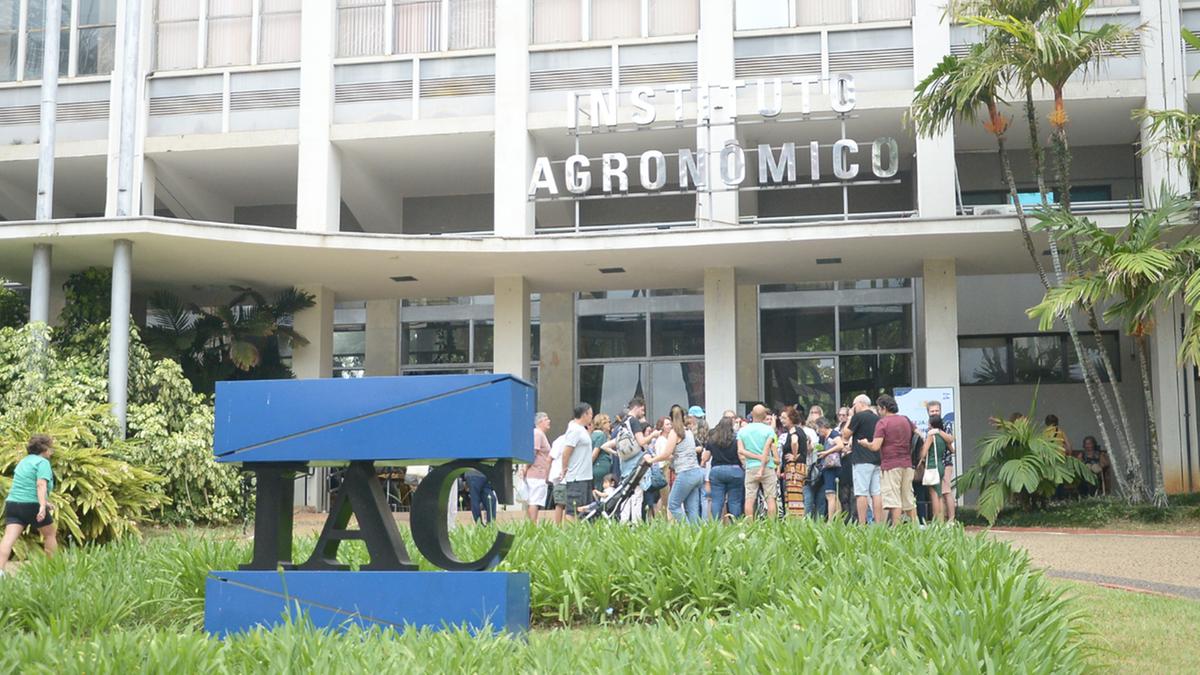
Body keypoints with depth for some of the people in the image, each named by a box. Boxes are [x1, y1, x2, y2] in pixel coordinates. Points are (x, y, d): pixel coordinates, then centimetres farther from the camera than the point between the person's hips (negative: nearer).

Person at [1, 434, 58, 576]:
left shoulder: (23, 461, 22)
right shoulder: (42, 462, -5)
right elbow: (41, 484, -20)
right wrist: (43, 505, -29)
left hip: (12, 502, 6)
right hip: (32, 505, -6)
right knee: (50, 534, 15)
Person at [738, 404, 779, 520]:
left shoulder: (742, 431, 6)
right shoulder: (768, 430, -3)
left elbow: (740, 451, -4)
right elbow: (766, 451, -10)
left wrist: (757, 457, -5)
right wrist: (762, 469, -11)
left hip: (750, 468, 2)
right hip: (767, 467, -2)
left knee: (749, 499, 2)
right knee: (770, 498, 2)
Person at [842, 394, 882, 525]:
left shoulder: (858, 416, -6)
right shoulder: (878, 418, 13)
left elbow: (845, 436, -1)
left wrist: (849, 418, 8)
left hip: (862, 460, -6)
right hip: (877, 460, 6)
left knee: (861, 493, -6)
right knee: (876, 493, 5)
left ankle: (862, 524, -10)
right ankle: (879, 524, 2)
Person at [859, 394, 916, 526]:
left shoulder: (882, 422, -8)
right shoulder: (906, 420, 12)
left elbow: (875, 447, -15)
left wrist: (865, 443, 4)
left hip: (891, 465, -6)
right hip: (907, 464, 6)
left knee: (893, 499, -6)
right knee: (908, 498, 13)